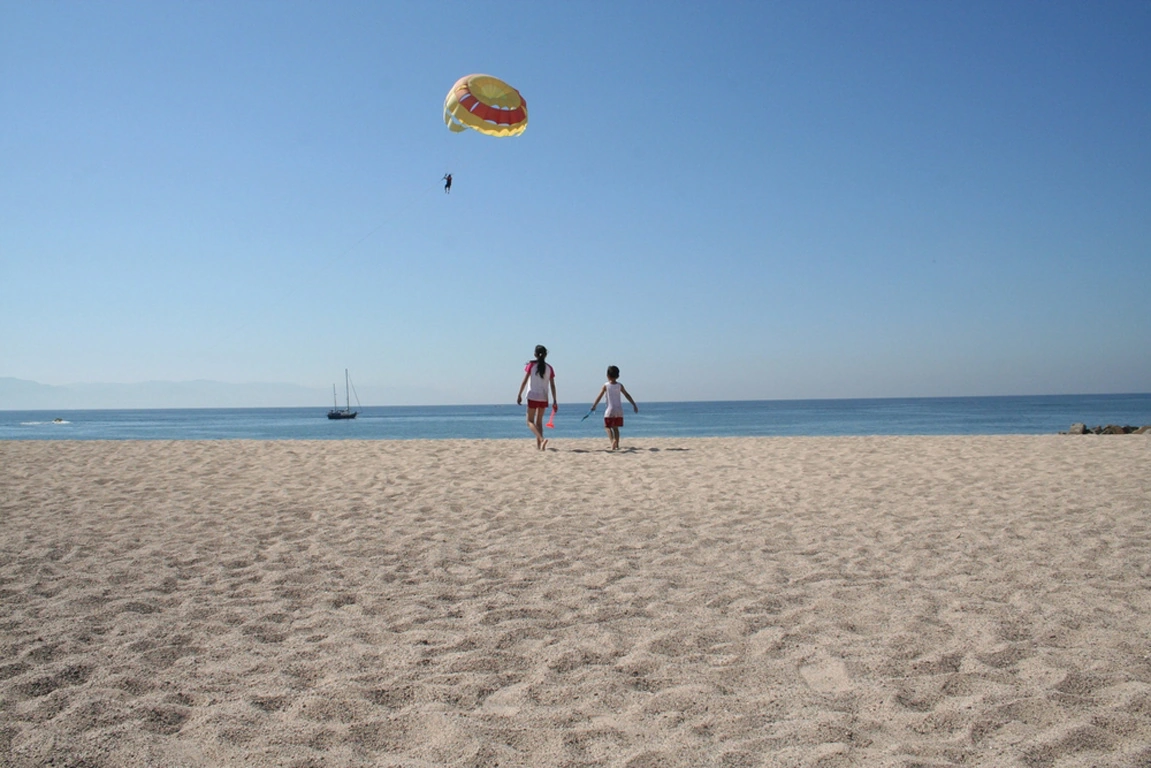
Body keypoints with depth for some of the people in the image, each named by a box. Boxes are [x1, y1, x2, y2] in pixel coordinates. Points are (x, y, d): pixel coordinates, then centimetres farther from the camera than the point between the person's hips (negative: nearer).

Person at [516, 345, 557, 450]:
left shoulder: (531, 365, -3)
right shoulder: (549, 368, 3)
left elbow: (525, 381, -7)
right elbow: (552, 386, 2)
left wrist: (519, 395, -1)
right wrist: (554, 401, 6)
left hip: (533, 397, -3)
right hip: (544, 398, 3)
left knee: (530, 421, 1)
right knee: (539, 421, 17)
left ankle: (542, 439, -23)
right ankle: (538, 444, 14)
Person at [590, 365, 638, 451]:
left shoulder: (606, 386, -4)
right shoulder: (620, 386, 4)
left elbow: (599, 397, -2)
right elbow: (627, 396, 7)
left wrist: (594, 406, 7)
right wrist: (634, 405, 15)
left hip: (610, 410, -4)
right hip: (619, 410, 4)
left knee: (607, 427, 4)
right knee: (615, 428, 16)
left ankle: (612, 441, -20)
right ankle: (616, 445, 12)